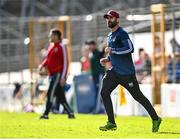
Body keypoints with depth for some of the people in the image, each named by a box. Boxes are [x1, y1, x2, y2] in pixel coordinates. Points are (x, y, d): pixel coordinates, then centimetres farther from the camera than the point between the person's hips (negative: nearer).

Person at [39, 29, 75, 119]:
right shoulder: (51, 46, 15)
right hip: (52, 74, 8)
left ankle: (46, 114, -10)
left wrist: (63, 77, -18)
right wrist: (43, 65, 3)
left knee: (50, 93, -12)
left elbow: (65, 62, -12)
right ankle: (70, 113, 14)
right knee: (60, 96, 9)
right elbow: (48, 59, 24)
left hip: (58, 74, -8)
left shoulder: (61, 47, -9)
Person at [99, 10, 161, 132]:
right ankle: (111, 123, -1)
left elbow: (130, 49, -25)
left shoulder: (122, 34, -11)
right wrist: (107, 59, 12)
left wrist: (112, 50, -22)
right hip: (114, 71, 8)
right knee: (104, 92, -5)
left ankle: (155, 119, 10)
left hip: (126, 72, -8)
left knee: (138, 96, -2)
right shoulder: (110, 36, 17)